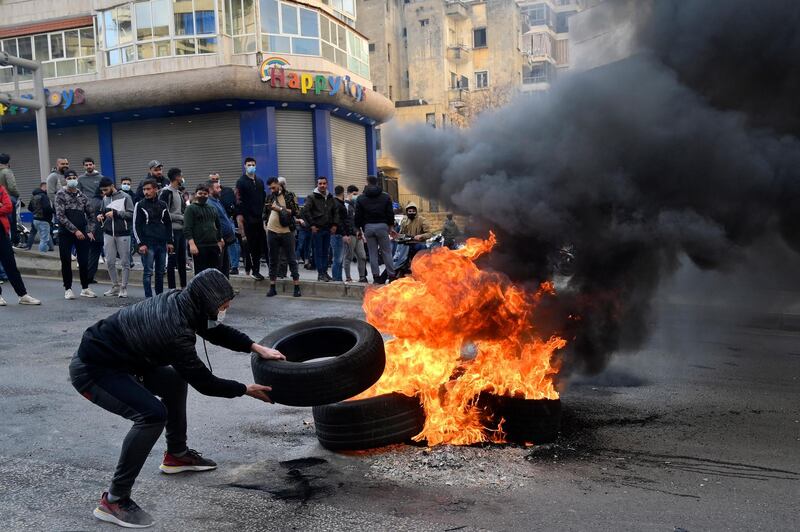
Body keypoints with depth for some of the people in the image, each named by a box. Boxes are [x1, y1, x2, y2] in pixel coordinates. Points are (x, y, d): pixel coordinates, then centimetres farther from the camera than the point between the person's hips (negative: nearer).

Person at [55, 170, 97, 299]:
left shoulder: (82, 196, 8)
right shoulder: (61, 194, -3)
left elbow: (91, 214, 15)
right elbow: (60, 216, -11)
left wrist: (90, 231, 3)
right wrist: (74, 230, -15)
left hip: (82, 234, 3)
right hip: (65, 234, -3)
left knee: (84, 261, 4)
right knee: (66, 262, 1)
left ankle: (85, 288, 15)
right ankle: (68, 289, 10)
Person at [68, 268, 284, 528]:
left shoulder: (179, 301, -8)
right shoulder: (173, 330, -31)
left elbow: (216, 331, 10)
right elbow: (203, 382, -19)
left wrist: (256, 347, 2)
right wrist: (246, 389, -6)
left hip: (117, 358, 10)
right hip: (92, 370, -10)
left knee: (175, 381, 18)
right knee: (153, 413, -24)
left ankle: (176, 455, 36)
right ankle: (114, 500, -11)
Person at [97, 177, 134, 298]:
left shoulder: (125, 197, -6)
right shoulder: (105, 198, 10)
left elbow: (131, 214, -12)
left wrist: (116, 213, -19)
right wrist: (101, 215, 1)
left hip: (122, 234, -5)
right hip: (108, 234, 5)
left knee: (125, 262, 1)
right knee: (110, 262, 6)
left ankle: (124, 287, 8)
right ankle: (115, 286, 18)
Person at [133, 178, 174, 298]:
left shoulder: (162, 205, 11)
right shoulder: (140, 205, 0)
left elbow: (168, 224, 16)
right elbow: (136, 226, -3)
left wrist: (169, 242, 10)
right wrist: (140, 244, -10)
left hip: (162, 243, 4)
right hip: (148, 244, -4)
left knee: (160, 272, 9)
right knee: (148, 272, -5)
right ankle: (149, 298, -3)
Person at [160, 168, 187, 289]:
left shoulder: (179, 192, 18)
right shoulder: (166, 192, -9)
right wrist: (181, 218, -13)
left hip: (181, 229, 8)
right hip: (173, 230, -8)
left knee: (182, 259, 13)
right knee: (172, 260, -3)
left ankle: (184, 286, 21)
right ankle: (172, 288, 3)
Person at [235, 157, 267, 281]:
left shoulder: (260, 182, 15)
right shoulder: (241, 182, -2)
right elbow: (239, 202, -7)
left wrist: (264, 213, 14)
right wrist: (240, 216, -14)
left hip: (260, 218, 5)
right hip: (248, 219, -5)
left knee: (261, 244, 4)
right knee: (252, 245, -1)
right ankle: (254, 270, 5)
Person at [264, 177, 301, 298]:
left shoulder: (290, 196, -1)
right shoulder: (270, 197, 11)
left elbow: (296, 211, -10)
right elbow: (265, 212, 21)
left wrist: (279, 209, -16)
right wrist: (266, 224, 9)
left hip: (286, 232, -4)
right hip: (272, 232, 4)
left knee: (291, 259, 2)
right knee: (273, 260, 8)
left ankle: (297, 287, 6)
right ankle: (272, 287, 14)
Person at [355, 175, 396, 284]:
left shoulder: (361, 198, 4)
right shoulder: (385, 197, 4)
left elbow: (358, 215, 4)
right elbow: (390, 213, 3)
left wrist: (359, 229, 11)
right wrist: (391, 227, 11)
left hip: (368, 227, 1)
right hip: (382, 226, 0)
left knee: (372, 253, 5)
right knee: (386, 252, 4)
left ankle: (376, 276, 4)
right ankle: (391, 275, 2)